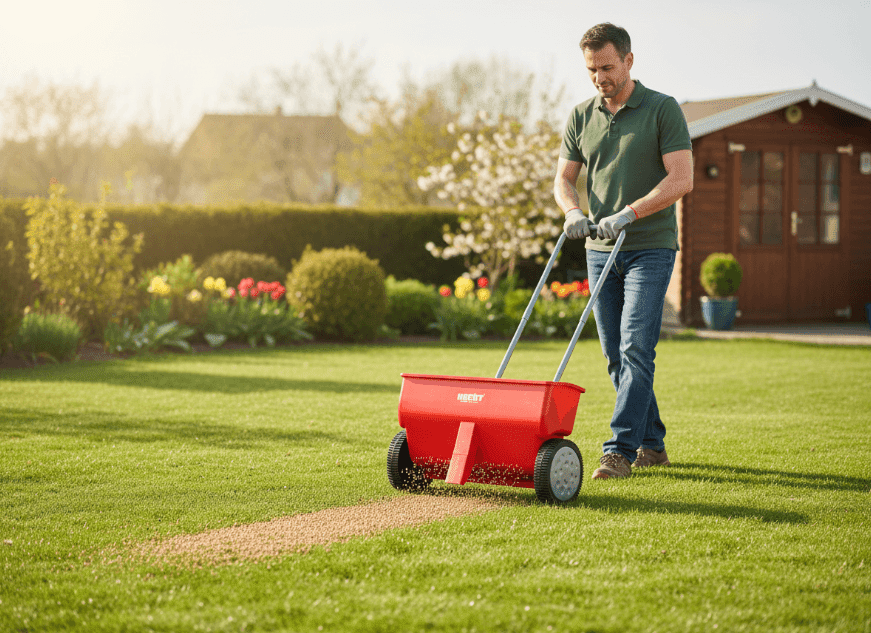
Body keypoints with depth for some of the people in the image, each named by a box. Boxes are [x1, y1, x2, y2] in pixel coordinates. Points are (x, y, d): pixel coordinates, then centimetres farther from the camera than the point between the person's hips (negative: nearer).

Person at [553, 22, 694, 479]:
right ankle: (651, 444, 19)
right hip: (600, 250, 6)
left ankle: (620, 450, -14)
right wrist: (573, 212, -10)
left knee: (635, 349, -13)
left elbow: (681, 179, -13)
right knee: (616, 355, 7)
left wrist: (628, 213, -21)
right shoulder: (581, 118, 9)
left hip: (650, 247, -5)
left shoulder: (663, 110, -5)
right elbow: (563, 179, 12)